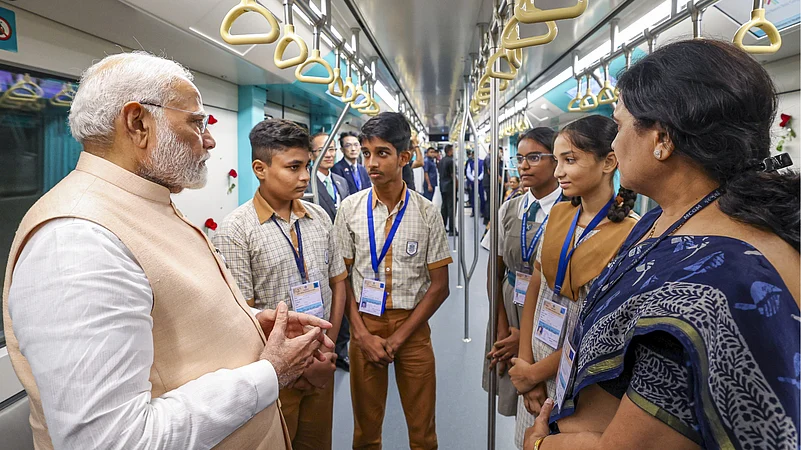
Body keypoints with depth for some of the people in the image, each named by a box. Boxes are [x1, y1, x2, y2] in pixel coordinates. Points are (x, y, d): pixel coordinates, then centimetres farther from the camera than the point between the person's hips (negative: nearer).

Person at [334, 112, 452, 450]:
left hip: (412, 327, 0)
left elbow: (439, 285, -3)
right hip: (364, 324, 1)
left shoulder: (426, 213, -5)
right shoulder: (350, 209, -3)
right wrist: (363, 335, -7)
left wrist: (398, 337, -8)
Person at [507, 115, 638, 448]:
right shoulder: (558, 215, -1)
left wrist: (534, 372, -10)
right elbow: (535, 289, 2)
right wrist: (526, 363, -5)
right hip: (535, 370, 5)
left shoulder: (631, 234, -20)